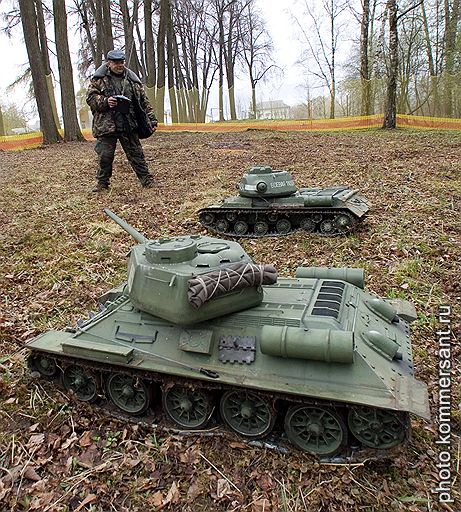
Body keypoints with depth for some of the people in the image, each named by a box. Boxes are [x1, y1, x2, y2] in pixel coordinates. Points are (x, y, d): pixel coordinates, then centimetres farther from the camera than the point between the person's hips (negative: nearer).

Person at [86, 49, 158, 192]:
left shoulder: (132, 79, 10)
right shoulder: (99, 79, 3)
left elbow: (143, 101, 12)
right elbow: (90, 97, 1)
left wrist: (151, 118, 5)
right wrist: (105, 101, -17)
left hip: (128, 125, 2)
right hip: (106, 125, -1)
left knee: (136, 154, 5)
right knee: (105, 156, 3)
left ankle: (147, 180, 12)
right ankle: (102, 183, 19)